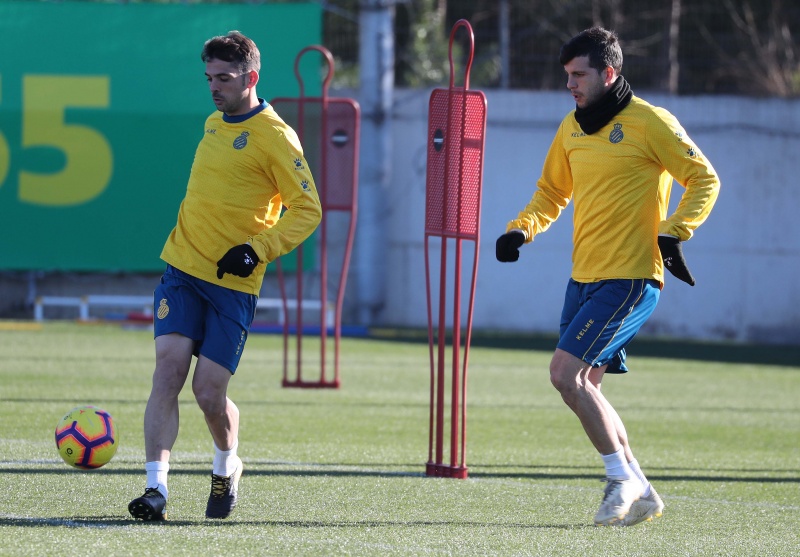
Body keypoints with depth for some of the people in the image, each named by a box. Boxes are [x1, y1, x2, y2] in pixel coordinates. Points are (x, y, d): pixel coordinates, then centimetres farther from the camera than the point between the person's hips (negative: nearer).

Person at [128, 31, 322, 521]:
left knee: (209, 392, -5)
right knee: (168, 372, -12)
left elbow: (308, 209, -11)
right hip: (183, 269, 5)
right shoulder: (214, 124, 12)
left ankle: (227, 467, 27)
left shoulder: (274, 138, -10)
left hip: (233, 282, -5)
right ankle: (157, 488, -16)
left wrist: (258, 250, -21)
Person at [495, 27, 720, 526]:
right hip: (585, 277, 8)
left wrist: (673, 234, -19)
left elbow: (705, 180, -6)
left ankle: (623, 478, -5)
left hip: (630, 278, -8)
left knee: (565, 372, -16)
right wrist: (522, 229, 4)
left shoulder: (649, 123, -9)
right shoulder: (572, 129, 11)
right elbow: (552, 193, 23)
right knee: (582, 384, 7)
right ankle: (638, 495, 17)